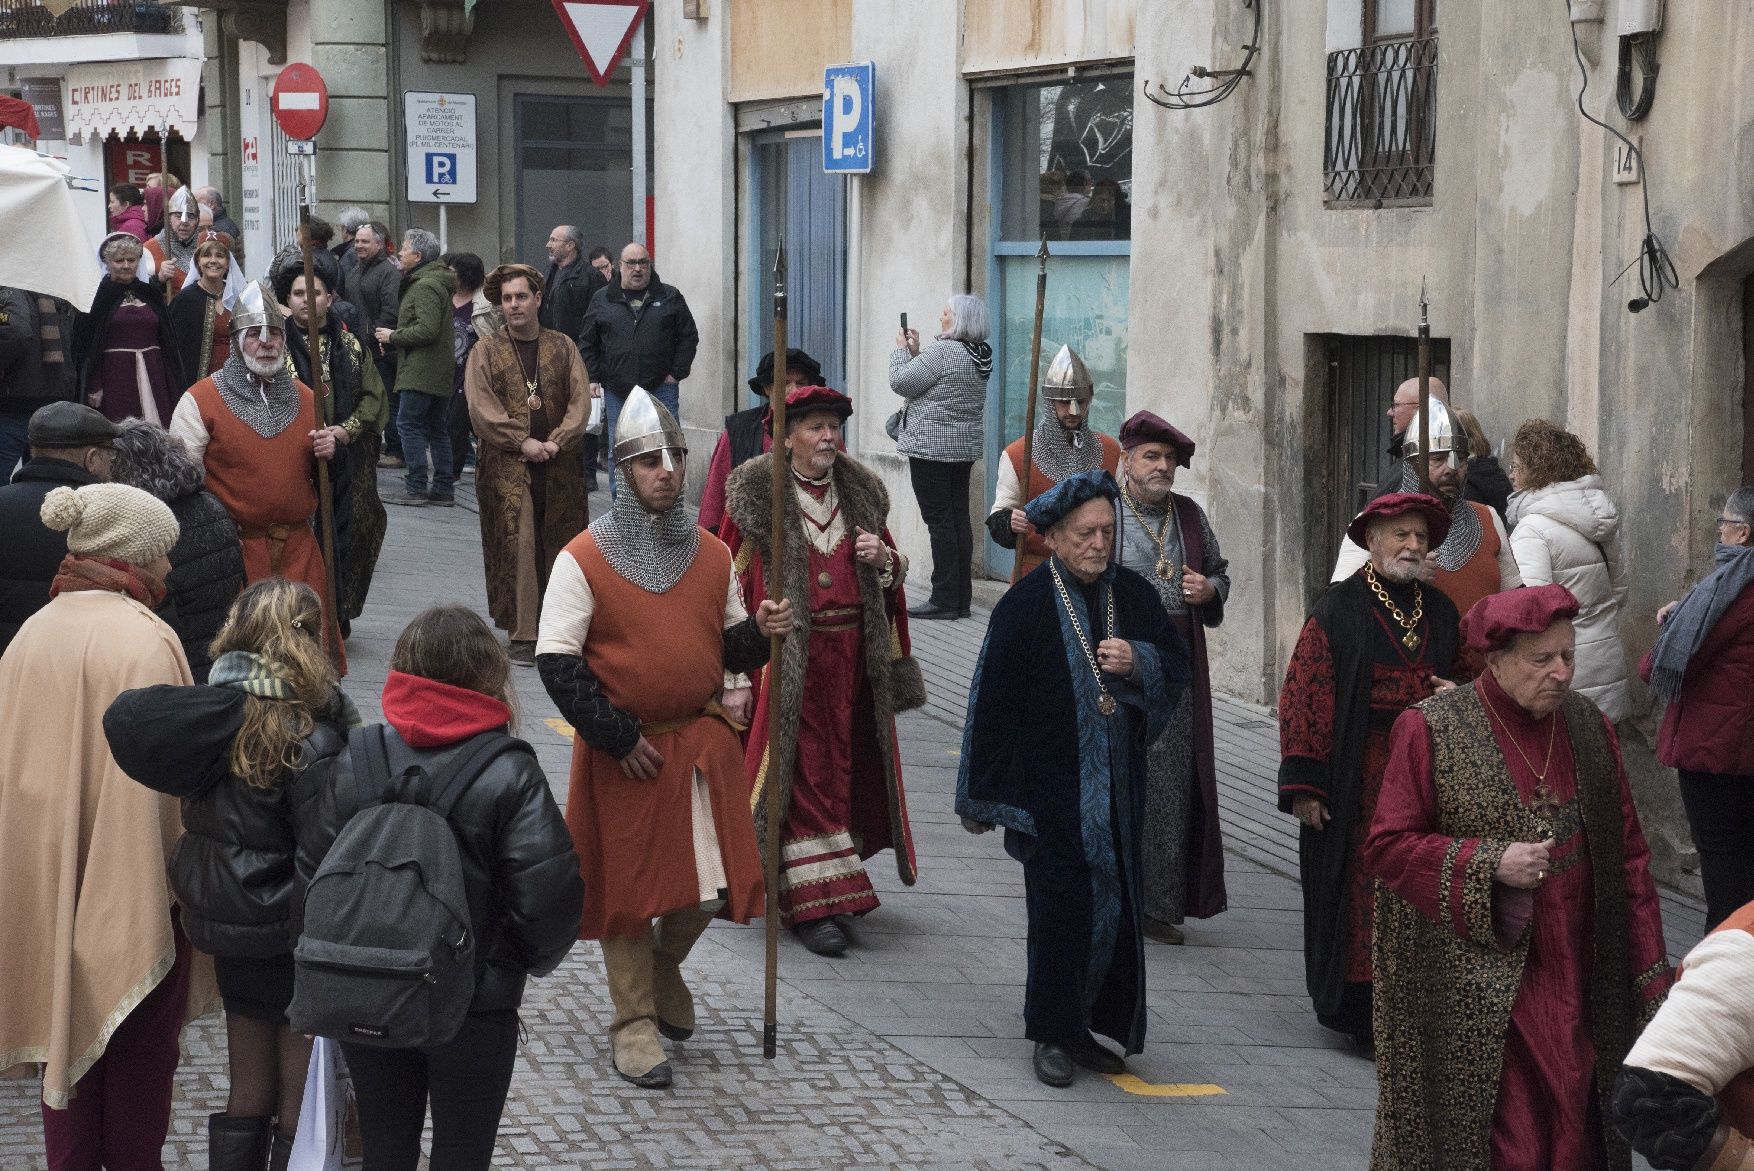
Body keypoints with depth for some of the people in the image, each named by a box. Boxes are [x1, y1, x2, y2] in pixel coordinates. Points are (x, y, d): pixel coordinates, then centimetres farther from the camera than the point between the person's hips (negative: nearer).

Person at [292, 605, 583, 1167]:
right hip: (476, 1007, -3)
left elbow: (310, 881, -3)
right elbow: (549, 895, -17)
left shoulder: (349, 764, -5)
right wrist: (532, 959, 4)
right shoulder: (510, 774, -13)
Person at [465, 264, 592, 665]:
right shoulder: (485, 352, 6)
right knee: (516, 547, -8)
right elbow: (481, 407, -6)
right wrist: (523, 443, -15)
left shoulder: (563, 347, 10)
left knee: (560, 547, 4)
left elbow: (581, 400, 2)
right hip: (507, 468, -2)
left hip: (559, 467, 2)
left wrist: (557, 441, -13)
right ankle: (522, 635, -8)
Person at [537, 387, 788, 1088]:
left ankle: (664, 965, 33)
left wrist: (761, 632, -10)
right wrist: (616, 737, -13)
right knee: (628, 886, 4)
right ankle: (634, 1021, 19)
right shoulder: (584, 559, -8)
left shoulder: (712, 556, 6)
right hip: (621, 751, -3)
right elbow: (556, 662, -10)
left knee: (711, 887, 2)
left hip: (702, 741, 4)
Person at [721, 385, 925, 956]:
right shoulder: (758, 494, -6)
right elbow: (735, 586, -6)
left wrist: (883, 557, -4)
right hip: (786, 657, -5)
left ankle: (830, 893, 22)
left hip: (852, 652, 5)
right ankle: (812, 903, 0)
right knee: (800, 770, -3)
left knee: (845, 767, 9)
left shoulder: (861, 493, 10)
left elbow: (893, 576, 21)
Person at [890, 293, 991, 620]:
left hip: (932, 447, -9)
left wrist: (903, 349, 3)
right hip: (965, 448, 9)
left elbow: (901, 382, -13)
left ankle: (945, 599, -6)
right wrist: (916, 351, 14)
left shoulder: (942, 351, -18)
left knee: (939, 520, -6)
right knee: (960, 517, 10)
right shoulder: (980, 356, 9)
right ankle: (962, 598, 12)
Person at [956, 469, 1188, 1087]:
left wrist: (1138, 663, -17)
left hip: (1116, 787, 5)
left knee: (1116, 907, 7)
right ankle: (1053, 1035, 10)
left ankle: (1085, 1027, 20)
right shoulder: (1025, 606, -11)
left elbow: (1178, 662, 8)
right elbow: (992, 701, -8)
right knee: (1062, 908, -3)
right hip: (1050, 790, -5)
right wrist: (981, 798, -5)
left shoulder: (1133, 594, 2)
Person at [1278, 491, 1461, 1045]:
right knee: (1359, 894, -3)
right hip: (1357, 783, -4)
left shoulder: (1441, 611, 12)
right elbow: (1304, 698, -7)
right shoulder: (1337, 611, -3)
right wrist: (1303, 785, -12)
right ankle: (1359, 1012, 4)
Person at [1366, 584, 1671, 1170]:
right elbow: (1388, 846, -6)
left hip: (1572, 982, 4)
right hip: (1478, 985, -4)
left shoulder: (1588, 728, 7)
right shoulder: (1429, 731, -6)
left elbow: (1627, 852, 9)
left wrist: (1649, 970, 4)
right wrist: (1490, 863, -18)